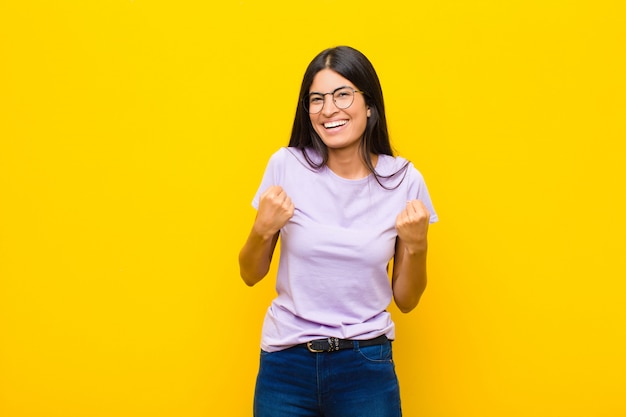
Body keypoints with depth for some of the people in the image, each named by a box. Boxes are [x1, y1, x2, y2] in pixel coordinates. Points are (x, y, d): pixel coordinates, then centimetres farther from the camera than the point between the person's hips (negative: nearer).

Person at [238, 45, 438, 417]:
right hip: (287, 359, 1)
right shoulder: (287, 166, -7)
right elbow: (251, 275, 2)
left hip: (366, 365, 0)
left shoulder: (404, 180, -6)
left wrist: (417, 246, -14)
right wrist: (262, 230, -16)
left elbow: (406, 300, 2)